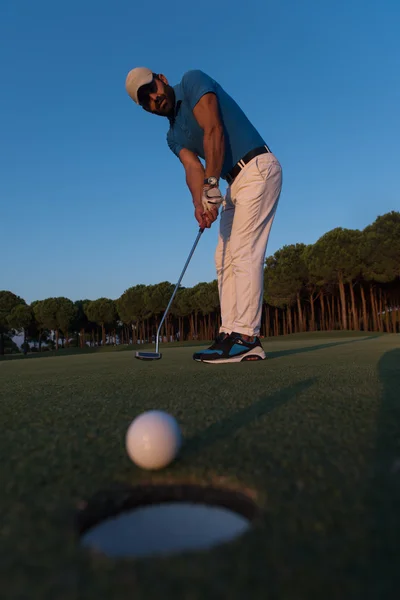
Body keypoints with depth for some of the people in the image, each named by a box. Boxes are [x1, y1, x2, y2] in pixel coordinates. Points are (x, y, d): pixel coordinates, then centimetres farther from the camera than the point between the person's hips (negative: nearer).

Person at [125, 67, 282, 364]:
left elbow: (213, 131, -17)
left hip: (258, 168, -9)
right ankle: (231, 335, 2)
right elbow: (193, 168, -2)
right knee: (225, 258, 2)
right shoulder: (174, 136, 16)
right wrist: (199, 204, -23)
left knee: (244, 252, -17)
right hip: (236, 182, 9)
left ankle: (246, 336, -17)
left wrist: (211, 185, -24)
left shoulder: (193, 81, -2)